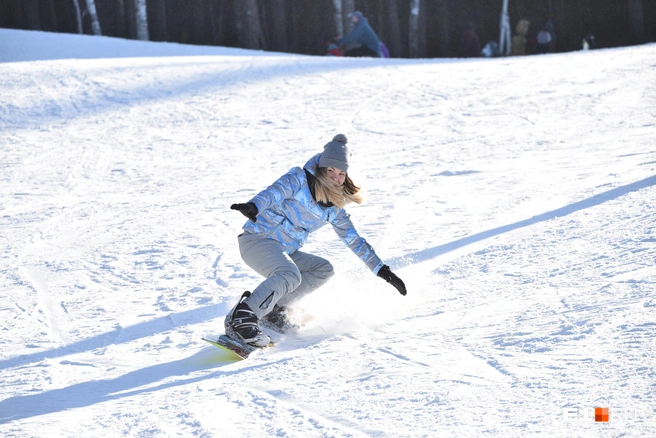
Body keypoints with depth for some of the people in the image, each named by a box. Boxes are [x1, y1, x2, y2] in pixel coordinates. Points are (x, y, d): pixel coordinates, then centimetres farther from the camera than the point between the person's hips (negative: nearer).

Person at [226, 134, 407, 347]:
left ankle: (275, 309, -5)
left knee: (323, 269, 0)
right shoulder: (299, 179, -8)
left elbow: (354, 239, 19)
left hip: (285, 252, 8)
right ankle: (240, 318, -36)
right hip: (257, 240, -8)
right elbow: (275, 192, -26)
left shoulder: (333, 207, 11)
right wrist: (253, 206, -48)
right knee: (290, 275, -31)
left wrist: (381, 269, 16)